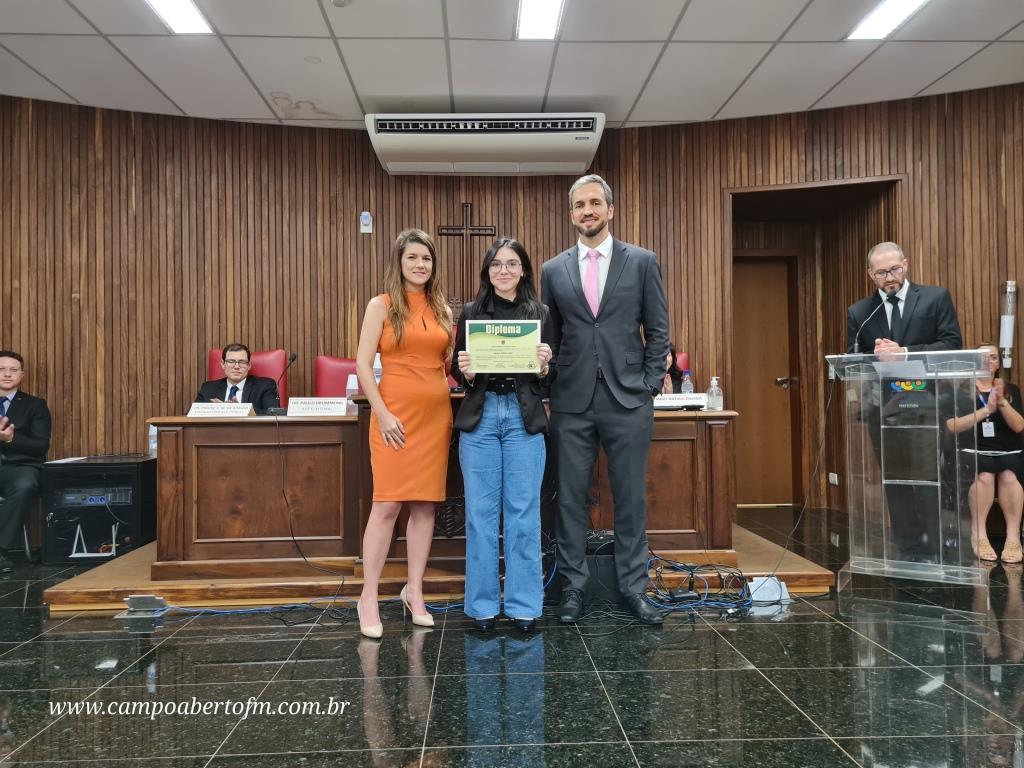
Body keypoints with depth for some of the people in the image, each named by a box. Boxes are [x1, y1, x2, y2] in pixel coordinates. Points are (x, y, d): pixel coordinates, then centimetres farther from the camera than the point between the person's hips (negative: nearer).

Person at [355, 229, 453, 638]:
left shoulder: (442, 309, 14)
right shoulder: (382, 305, 1)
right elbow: (363, 364, -5)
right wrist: (383, 414, -13)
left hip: (436, 415, 4)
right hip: (396, 414, -4)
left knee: (425, 504, 7)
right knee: (387, 504, -5)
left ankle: (414, 591, 18)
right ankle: (368, 598, 5)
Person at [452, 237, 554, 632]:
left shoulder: (541, 313, 7)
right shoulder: (471, 312, 8)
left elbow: (549, 378, 9)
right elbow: (457, 371, 10)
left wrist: (544, 367, -13)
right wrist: (464, 370, -12)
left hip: (524, 419, 0)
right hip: (480, 419, 1)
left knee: (523, 513, 2)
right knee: (480, 512, 4)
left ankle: (524, 606, 13)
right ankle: (482, 605, 15)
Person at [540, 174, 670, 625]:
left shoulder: (642, 262, 5)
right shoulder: (553, 271, 9)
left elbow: (658, 331, 5)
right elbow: (549, 336, 12)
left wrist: (650, 386, -2)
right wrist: (549, 387, 4)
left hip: (628, 400, -1)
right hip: (572, 402, 1)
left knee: (630, 498, 6)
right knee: (570, 497, 5)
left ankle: (633, 587, 18)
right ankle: (573, 587, 17)